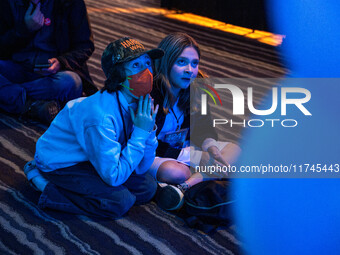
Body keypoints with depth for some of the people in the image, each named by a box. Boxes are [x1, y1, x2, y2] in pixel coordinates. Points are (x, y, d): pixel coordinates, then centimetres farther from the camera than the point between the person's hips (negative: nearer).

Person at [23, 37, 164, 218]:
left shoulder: (139, 103, -10)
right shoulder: (101, 116, -35)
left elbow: (140, 168, -5)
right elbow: (113, 176, -32)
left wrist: (150, 130, -21)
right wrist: (140, 133, -30)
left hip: (88, 158, 9)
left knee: (147, 188, -1)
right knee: (120, 201, -23)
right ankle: (48, 189, -8)